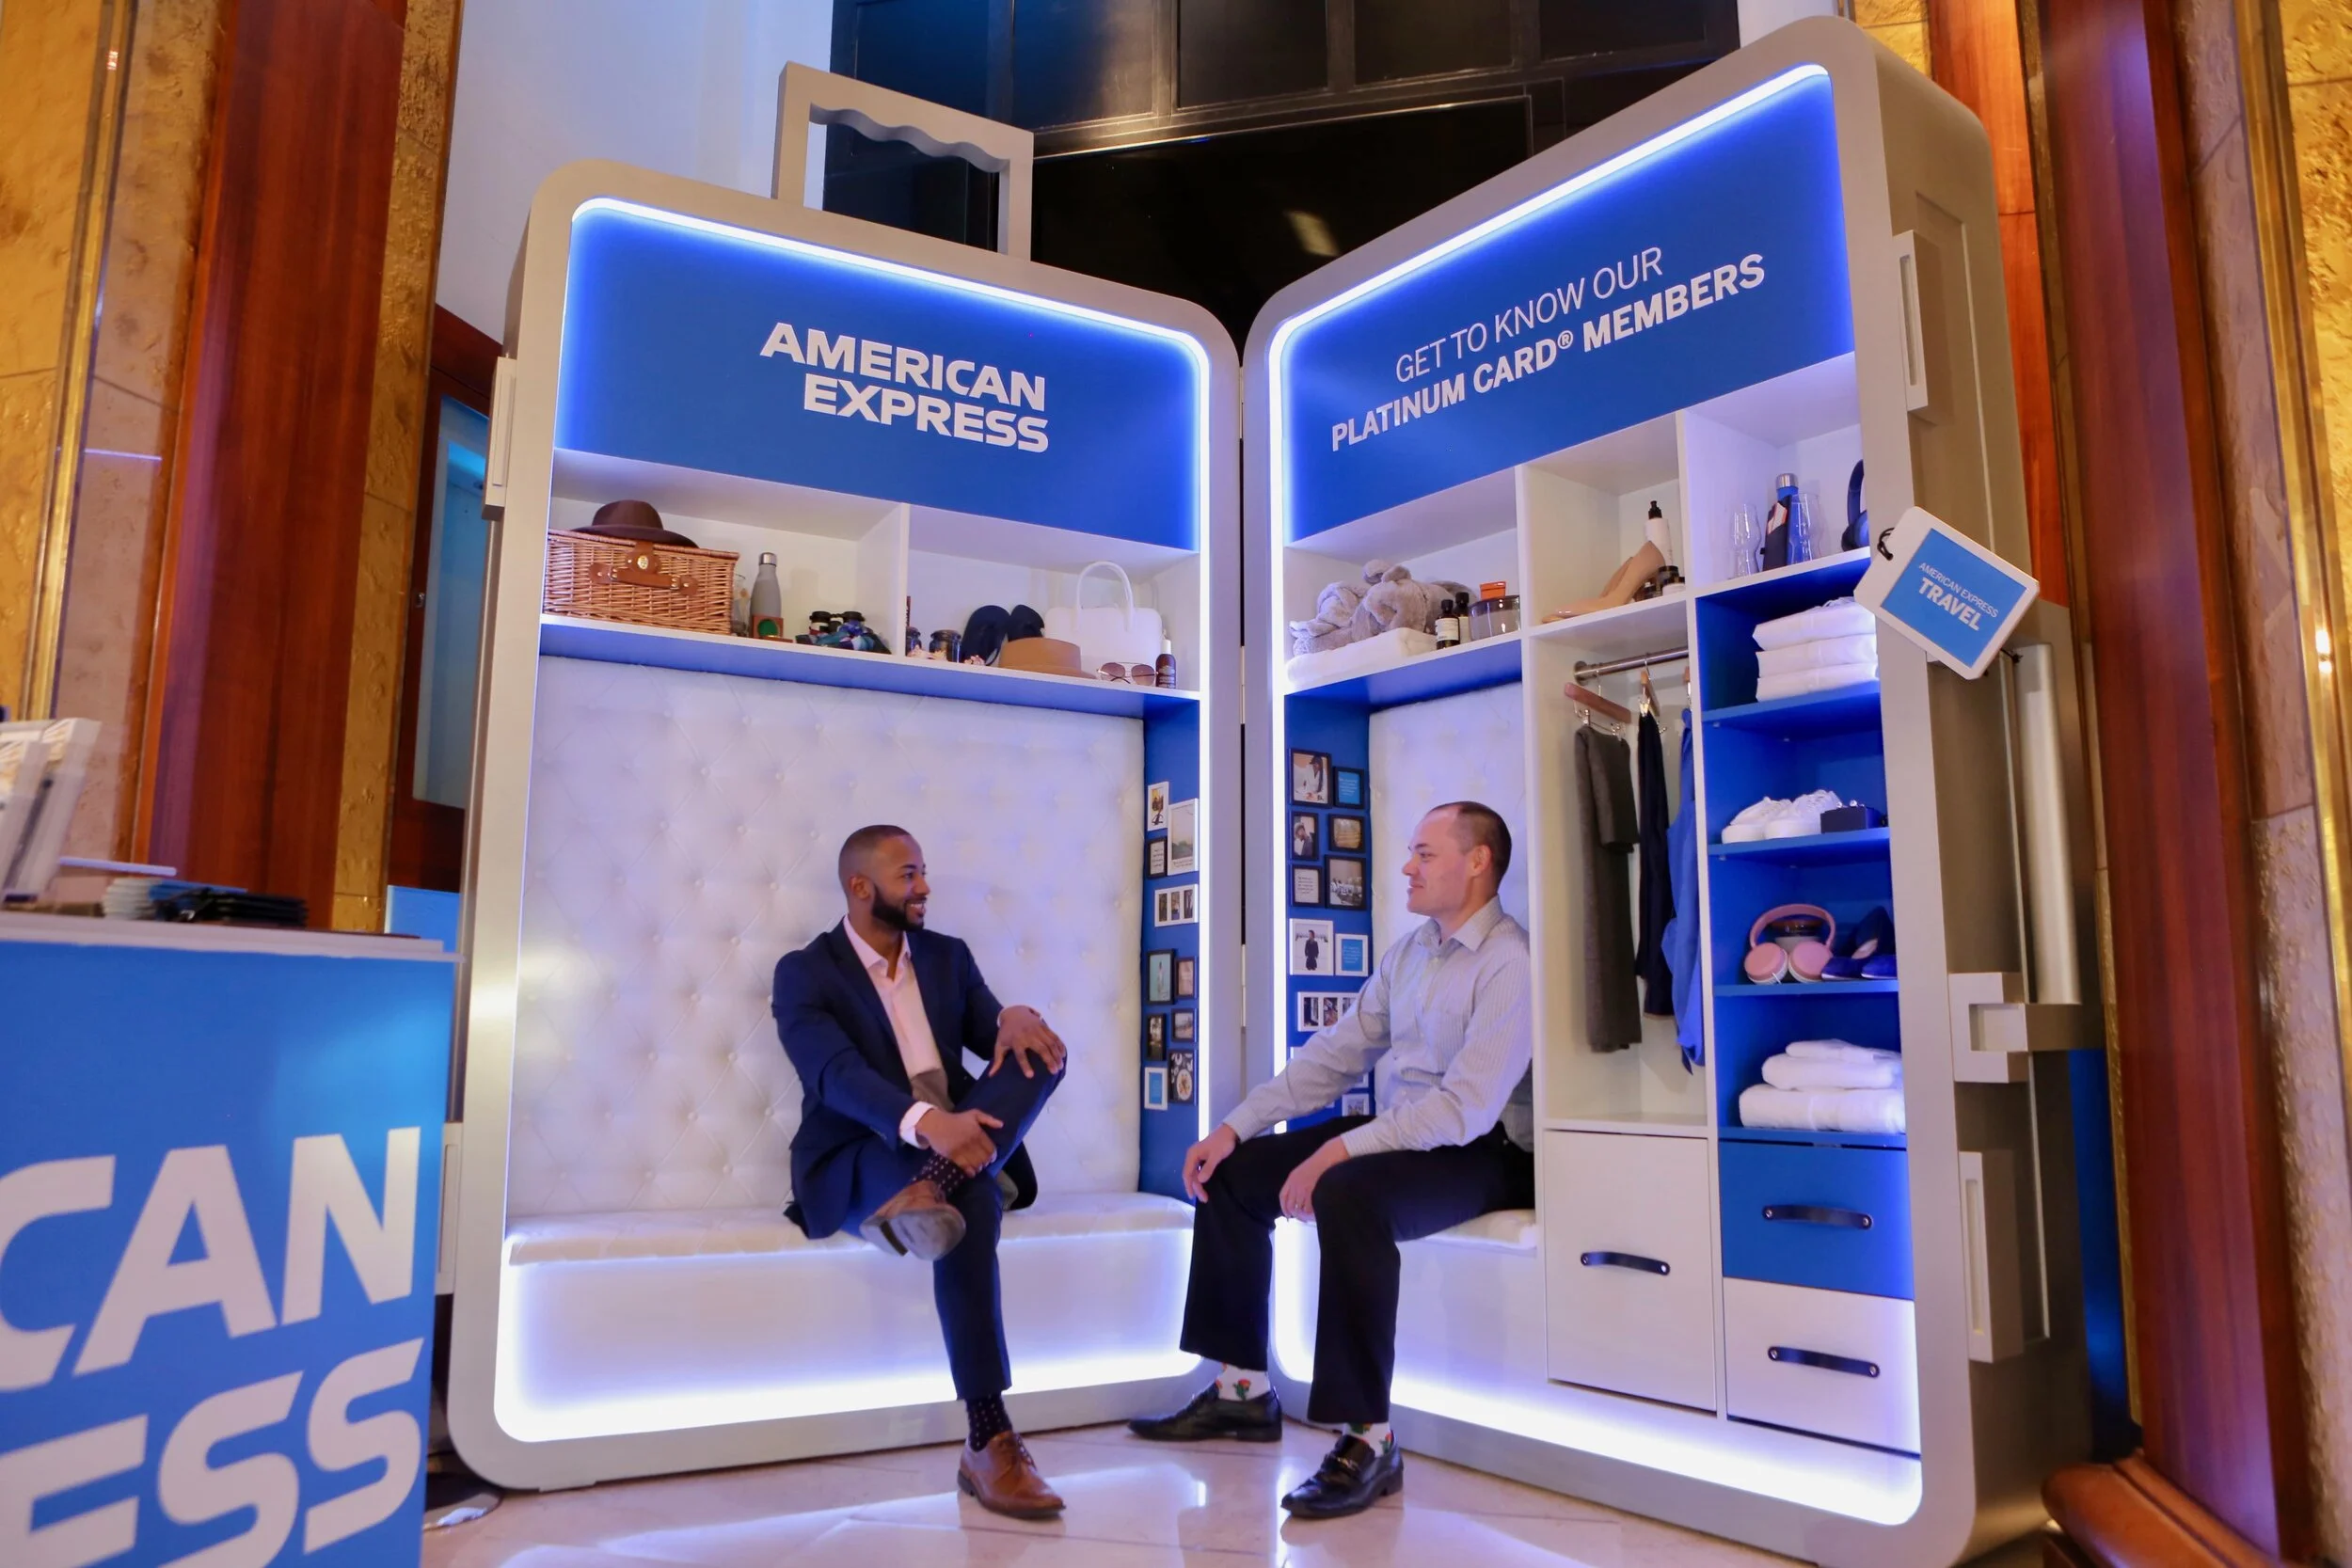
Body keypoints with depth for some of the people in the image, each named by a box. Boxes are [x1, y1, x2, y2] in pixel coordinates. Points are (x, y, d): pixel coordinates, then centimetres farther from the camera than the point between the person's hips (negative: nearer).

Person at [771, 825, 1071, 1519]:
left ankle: (933, 1188, -41)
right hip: (860, 1157, -5)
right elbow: (838, 1076, -20)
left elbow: (993, 1038, 5)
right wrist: (926, 1122, -40)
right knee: (970, 1203, -36)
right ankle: (990, 1444, -33)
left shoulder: (948, 956, 14)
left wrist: (1015, 1016, -22)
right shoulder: (804, 972, -3)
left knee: (1040, 1047, -20)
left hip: (957, 1140, 5)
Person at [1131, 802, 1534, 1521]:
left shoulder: (1509, 962, -16)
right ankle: (1244, 1390, 12)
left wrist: (1339, 1150, -28)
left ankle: (1370, 1440, -25)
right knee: (1232, 1172, 4)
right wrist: (1236, 1126, 2)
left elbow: (1468, 1105, -25)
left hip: (1482, 1153, -9)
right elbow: (1332, 1055, 10)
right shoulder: (1409, 952, 11)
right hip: (1394, 1133, 9)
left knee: (1346, 1194, -36)